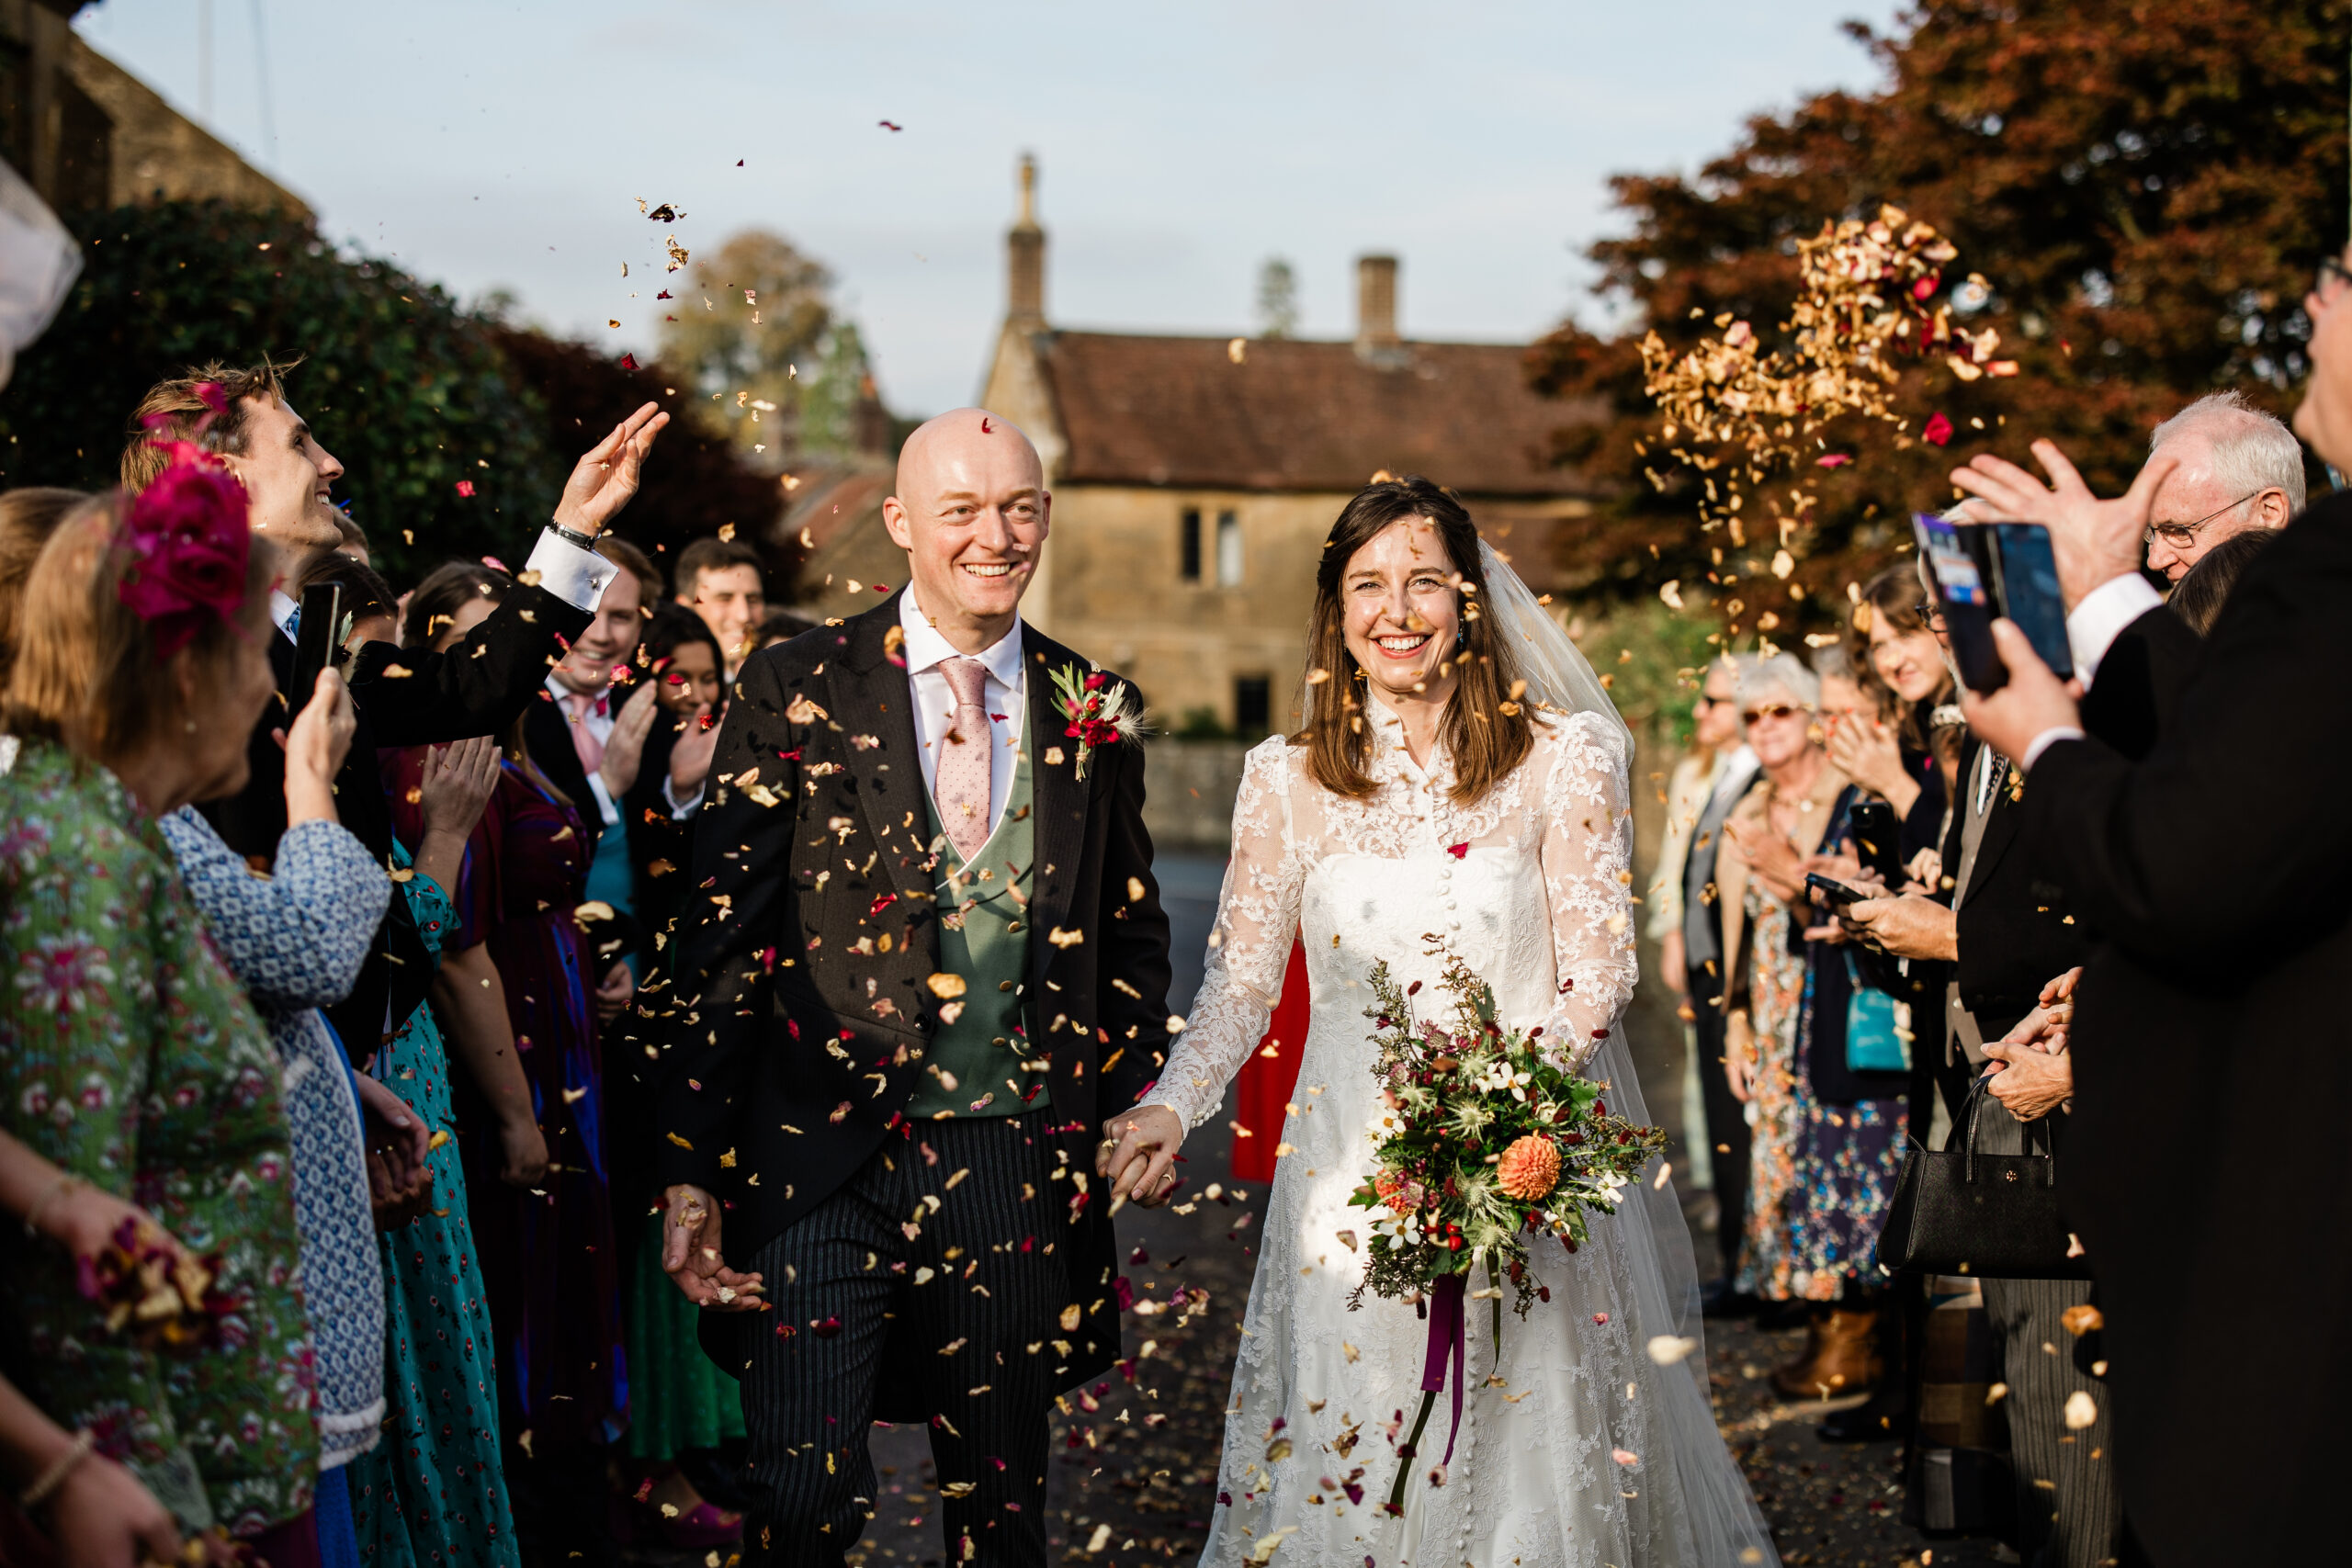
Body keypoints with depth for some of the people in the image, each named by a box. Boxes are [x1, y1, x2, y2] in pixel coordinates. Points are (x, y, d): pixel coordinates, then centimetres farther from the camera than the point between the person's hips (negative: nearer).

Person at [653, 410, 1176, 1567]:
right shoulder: (796, 691, -2)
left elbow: (1133, 939, 18)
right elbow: (720, 943, -3)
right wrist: (690, 1175, -8)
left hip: (1018, 1167, 3)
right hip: (829, 1159, -3)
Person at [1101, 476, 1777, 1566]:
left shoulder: (1560, 763, -2)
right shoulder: (1288, 781, 3)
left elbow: (1598, 977, -4)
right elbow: (1239, 983, 5)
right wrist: (1171, 1109, -13)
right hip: (1345, 1182, 2)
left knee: (1525, 1458, 3)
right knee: (1339, 1481, 5)